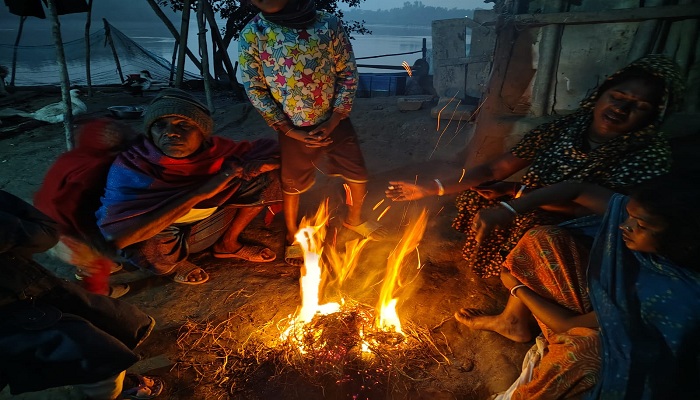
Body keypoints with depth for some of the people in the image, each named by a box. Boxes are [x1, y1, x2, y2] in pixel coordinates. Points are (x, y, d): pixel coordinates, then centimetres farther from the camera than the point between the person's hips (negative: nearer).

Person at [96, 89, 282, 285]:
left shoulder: (214, 148, -18)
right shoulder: (131, 165, -28)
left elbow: (272, 152, -6)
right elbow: (117, 235, -42)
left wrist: (252, 165, -32)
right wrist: (202, 190, -43)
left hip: (205, 228, 3)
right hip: (156, 238, -2)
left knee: (264, 178, -9)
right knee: (141, 243, -39)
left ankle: (228, 243, 8)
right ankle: (174, 262, -2)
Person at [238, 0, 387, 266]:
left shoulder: (328, 24, -9)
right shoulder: (252, 35, -10)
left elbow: (349, 73, -3)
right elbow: (254, 89, -7)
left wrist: (334, 120, -11)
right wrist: (290, 131, -11)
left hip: (334, 122, 2)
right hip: (293, 129, -1)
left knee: (358, 176, 10)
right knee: (291, 185, 13)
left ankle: (354, 219, 41)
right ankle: (292, 236, 39)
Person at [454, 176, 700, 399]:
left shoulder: (666, 296, -37)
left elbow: (571, 325, -28)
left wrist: (517, 287, -14)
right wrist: (507, 210, -27)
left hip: (620, 347, -6)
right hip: (601, 297, 6)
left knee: (576, 348, -39)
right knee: (542, 240, -11)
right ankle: (512, 322, 9)